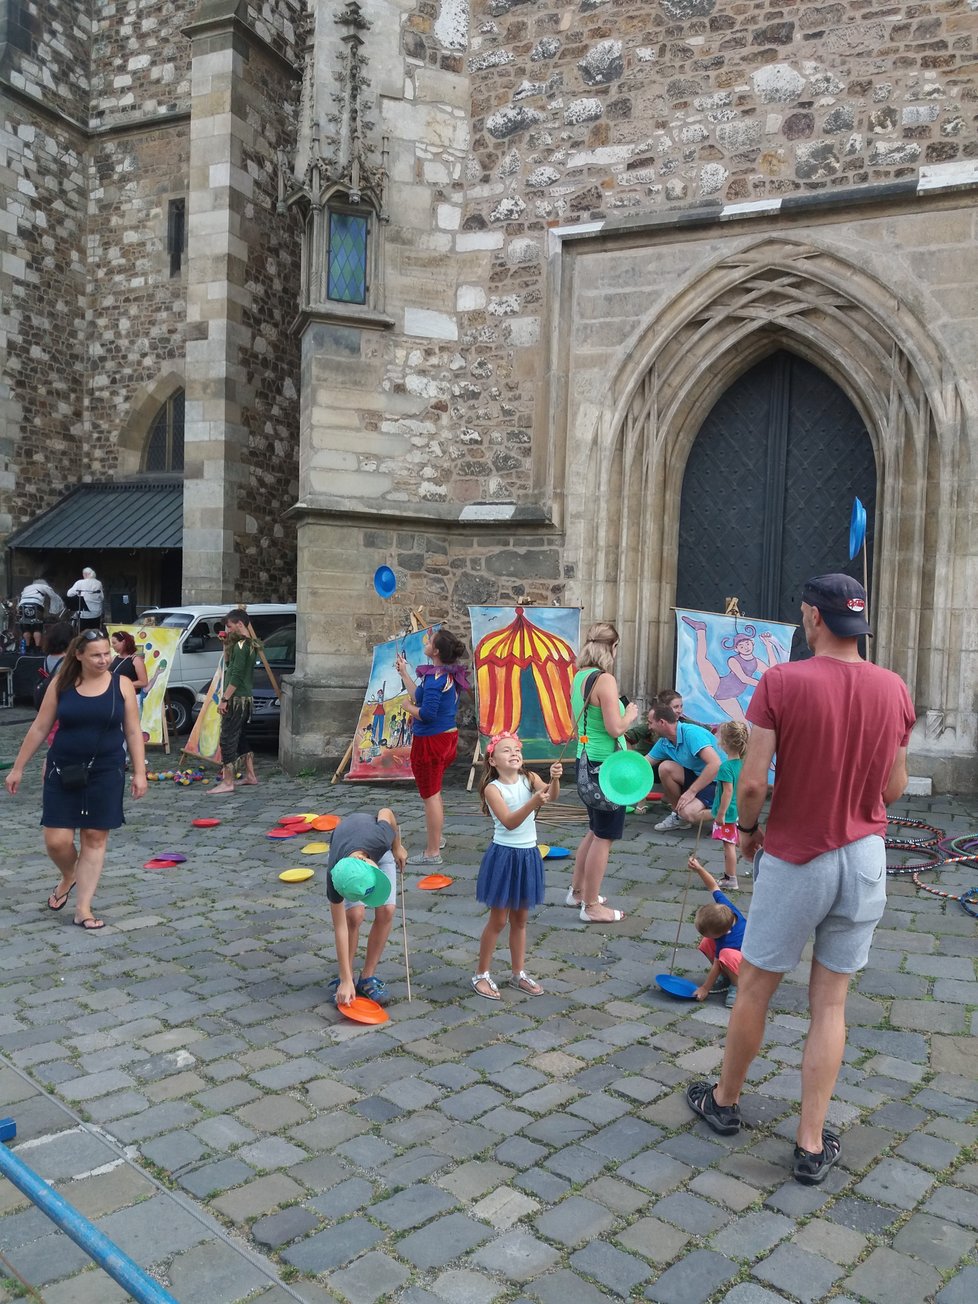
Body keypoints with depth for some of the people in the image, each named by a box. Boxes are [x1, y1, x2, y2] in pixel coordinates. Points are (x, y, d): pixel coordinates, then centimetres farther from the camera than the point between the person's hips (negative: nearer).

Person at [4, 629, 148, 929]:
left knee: (95, 837, 2)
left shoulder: (122, 686, -2)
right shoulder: (61, 684, -2)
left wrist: (139, 772, -4)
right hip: (63, 771, 0)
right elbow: (39, 728, 4)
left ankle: (83, 908, 11)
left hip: (106, 772, 0)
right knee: (56, 840, -2)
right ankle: (68, 877, 32)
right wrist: (18, 767, 5)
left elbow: (133, 732, 1)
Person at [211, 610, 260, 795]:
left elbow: (236, 675, -22)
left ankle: (227, 782, -6)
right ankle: (250, 775, 25)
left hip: (237, 698, -10)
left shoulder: (241, 644, -16)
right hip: (247, 697, 10)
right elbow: (228, 664, 25)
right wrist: (227, 644, 13)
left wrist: (224, 699, -21)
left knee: (228, 738, -7)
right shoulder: (250, 644, 14)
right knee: (241, 737, 19)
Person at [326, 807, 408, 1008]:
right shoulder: (334, 876, -39)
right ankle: (343, 979, -1)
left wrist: (397, 847, -4)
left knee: (386, 911, -13)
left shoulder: (380, 838, -44)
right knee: (354, 915, -20)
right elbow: (340, 928, -30)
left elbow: (385, 812, -19)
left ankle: (368, 977, 2)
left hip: (379, 849, 2)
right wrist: (346, 980, -27)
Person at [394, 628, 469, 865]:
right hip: (448, 736, 10)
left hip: (430, 740, -10)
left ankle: (432, 852, 10)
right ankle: (436, 836, 43)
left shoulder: (435, 678, -22)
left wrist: (408, 707, -9)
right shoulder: (449, 675, 6)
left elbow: (427, 713, -28)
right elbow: (420, 697, 12)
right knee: (434, 792, 26)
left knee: (430, 795, 1)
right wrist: (403, 672, 21)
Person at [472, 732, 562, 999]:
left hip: (528, 855, 4)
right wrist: (534, 801, -39)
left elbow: (552, 795, -20)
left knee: (520, 919, 17)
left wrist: (555, 779, -41)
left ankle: (519, 973, 31)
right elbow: (509, 822, -26)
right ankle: (481, 974, 22)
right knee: (498, 920, 5)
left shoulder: (529, 779, -2)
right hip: (504, 856, -4)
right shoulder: (492, 788, -14)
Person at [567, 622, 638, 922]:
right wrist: (630, 715, -3)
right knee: (604, 837, 2)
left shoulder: (578, 677, 8)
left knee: (596, 830, 23)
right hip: (606, 765, -9)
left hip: (587, 760, 9)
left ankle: (577, 890, 34)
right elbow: (615, 728, -22)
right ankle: (591, 906, 10)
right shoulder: (605, 680, -18)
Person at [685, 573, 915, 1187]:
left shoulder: (781, 682, -16)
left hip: (794, 858, -3)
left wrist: (748, 828, 2)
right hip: (865, 857, 4)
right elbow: (895, 786, 5)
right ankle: (813, 1144, 19)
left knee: (756, 988, 14)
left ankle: (725, 1101, 34)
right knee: (830, 1003, 12)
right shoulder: (895, 689, -3)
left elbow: (753, 780, -17)